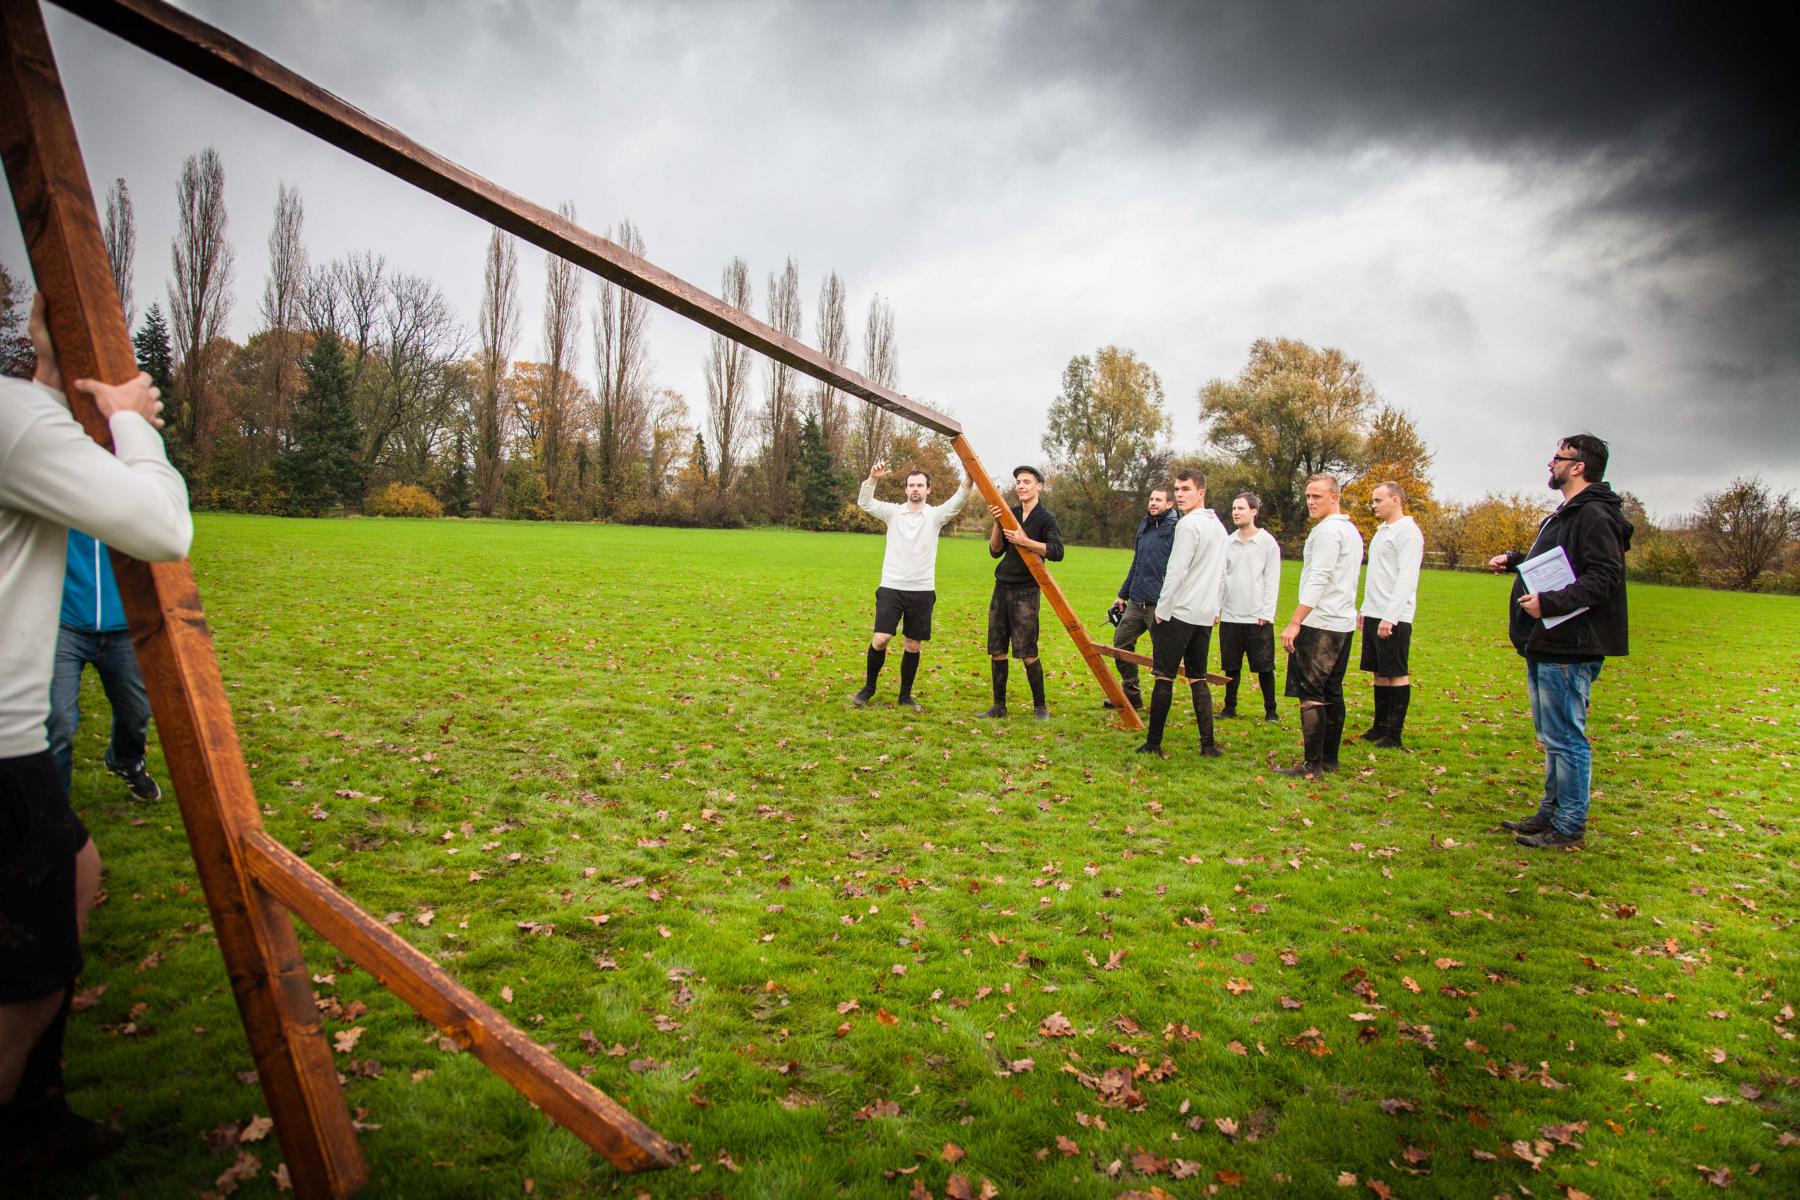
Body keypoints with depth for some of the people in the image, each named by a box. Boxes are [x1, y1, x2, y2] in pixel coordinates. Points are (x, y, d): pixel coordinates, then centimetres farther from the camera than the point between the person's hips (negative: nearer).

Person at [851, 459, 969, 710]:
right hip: (891, 588, -1)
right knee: (880, 638, -11)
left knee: (913, 646, 7)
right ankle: (869, 687, 11)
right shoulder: (893, 512, 4)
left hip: (922, 591, 1)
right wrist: (872, 479, -27)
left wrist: (968, 480, -33)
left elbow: (956, 503, -15)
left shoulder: (935, 515, 3)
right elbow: (864, 503, -9)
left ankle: (905, 696, 21)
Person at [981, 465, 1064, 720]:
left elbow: (1057, 551, -16)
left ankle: (1040, 707, 7)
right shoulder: (1010, 514, 13)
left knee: (1028, 653, -7)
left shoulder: (1045, 518, -3)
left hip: (1026, 591, -6)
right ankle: (999, 706, 16)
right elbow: (995, 551, 8)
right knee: (997, 650, 6)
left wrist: (1025, 541, -25)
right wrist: (997, 524, -7)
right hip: (1002, 588, 6)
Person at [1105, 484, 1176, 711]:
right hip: (1136, 602, 8)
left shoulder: (1176, 529, -8)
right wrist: (1123, 594, 23)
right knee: (1121, 642, 12)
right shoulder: (1145, 525, 16)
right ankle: (1131, 695, 24)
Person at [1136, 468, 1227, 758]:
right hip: (1205, 614, 9)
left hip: (1180, 612, -8)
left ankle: (1153, 744, -2)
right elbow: (1221, 574, 21)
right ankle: (1208, 744, 10)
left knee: (1164, 677, -4)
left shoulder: (1188, 524, -13)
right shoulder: (1218, 526, 16)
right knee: (1197, 677, 12)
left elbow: (1176, 573, -17)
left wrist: (1162, 610, -11)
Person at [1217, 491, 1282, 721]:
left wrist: (1266, 613, -11)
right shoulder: (1227, 543, 9)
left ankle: (1270, 710, 14)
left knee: (1264, 667, 3)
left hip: (1258, 617, -4)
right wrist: (1215, 608, 4)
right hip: (1230, 616, 4)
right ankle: (1230, 707, 21)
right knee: (1231, 666, 9)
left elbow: (1272, 581, -5)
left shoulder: (1268, 542, -3)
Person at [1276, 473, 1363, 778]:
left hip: (1320, 624, -10)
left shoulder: (1327, 530, -12)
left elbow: (1318, 580, -20)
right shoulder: (1351, 530, 19)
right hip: (1343, 624, 10)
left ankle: (1312, 765, -7)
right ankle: (1330, 758, 19)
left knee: (1310, 694, -8)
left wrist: (1294, 623, -21)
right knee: (1331, 693, 13)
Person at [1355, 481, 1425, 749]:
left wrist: (1390, 617, -23)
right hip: (1374, 615, 9)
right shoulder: (1383, 531, 18)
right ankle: (1380, 728, 20)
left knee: (1397, 674, -4)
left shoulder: (1407, 531, -11)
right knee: (1379, 672, 12)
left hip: (1393, 618, -9)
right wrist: (1365, 608, 19)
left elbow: (1407, 579, -18)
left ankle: (1394, 736, 1)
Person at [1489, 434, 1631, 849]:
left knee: (1566, 738, -4)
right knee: (1552, 736, 17)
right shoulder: (1564, 515, 19)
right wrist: (1514, 561, 17)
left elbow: (1605, 577, -24)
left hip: (1570, 648, -11)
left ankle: (1569, 826, 5)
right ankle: (1552, 812, 28)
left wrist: (1550, 602, -29)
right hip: (1546, 644, 11)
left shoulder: (1594, 516, -15)